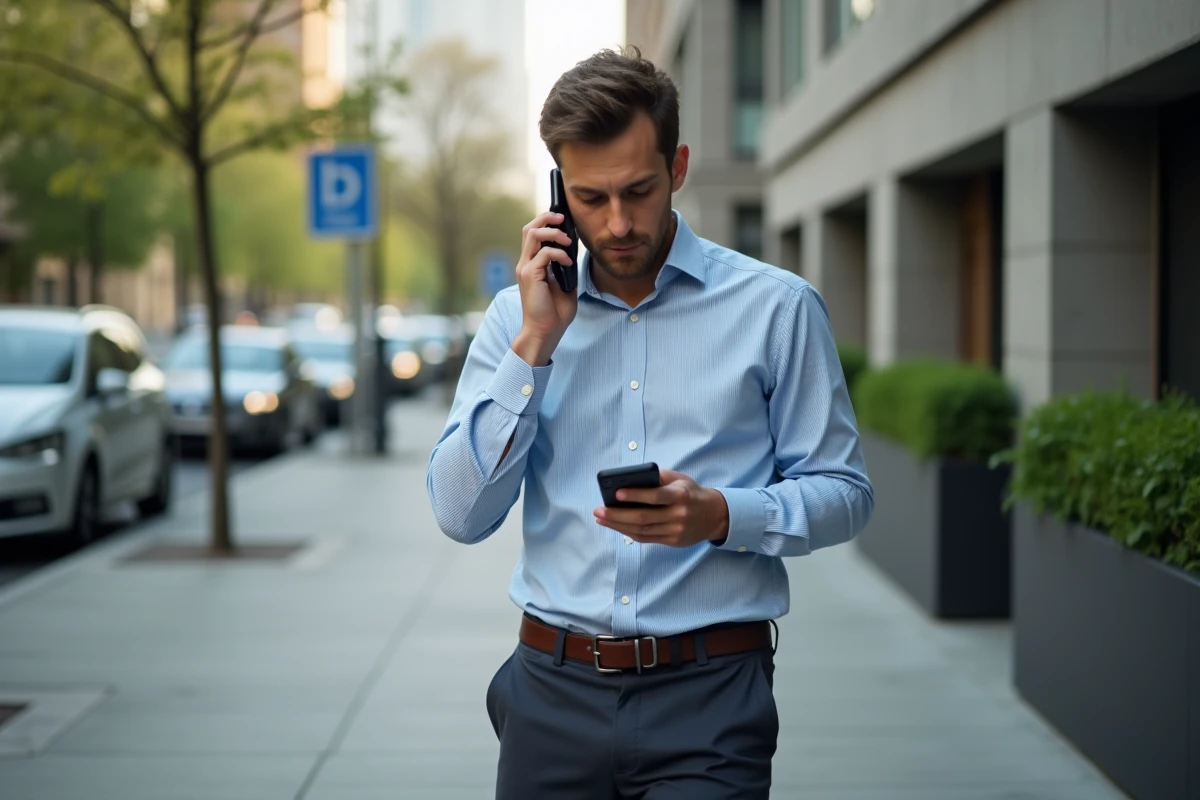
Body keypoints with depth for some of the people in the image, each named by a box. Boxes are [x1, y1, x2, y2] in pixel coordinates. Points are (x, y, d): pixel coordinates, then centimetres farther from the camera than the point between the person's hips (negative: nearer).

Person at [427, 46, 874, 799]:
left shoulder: (777, 307, -2)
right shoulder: (519, 314, 5)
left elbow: (844, 494, 0)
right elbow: (461, 515, -3)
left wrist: (719, 515, -18)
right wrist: (535, 345, -9)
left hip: (707, 694, -2)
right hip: (553, 689, 3)